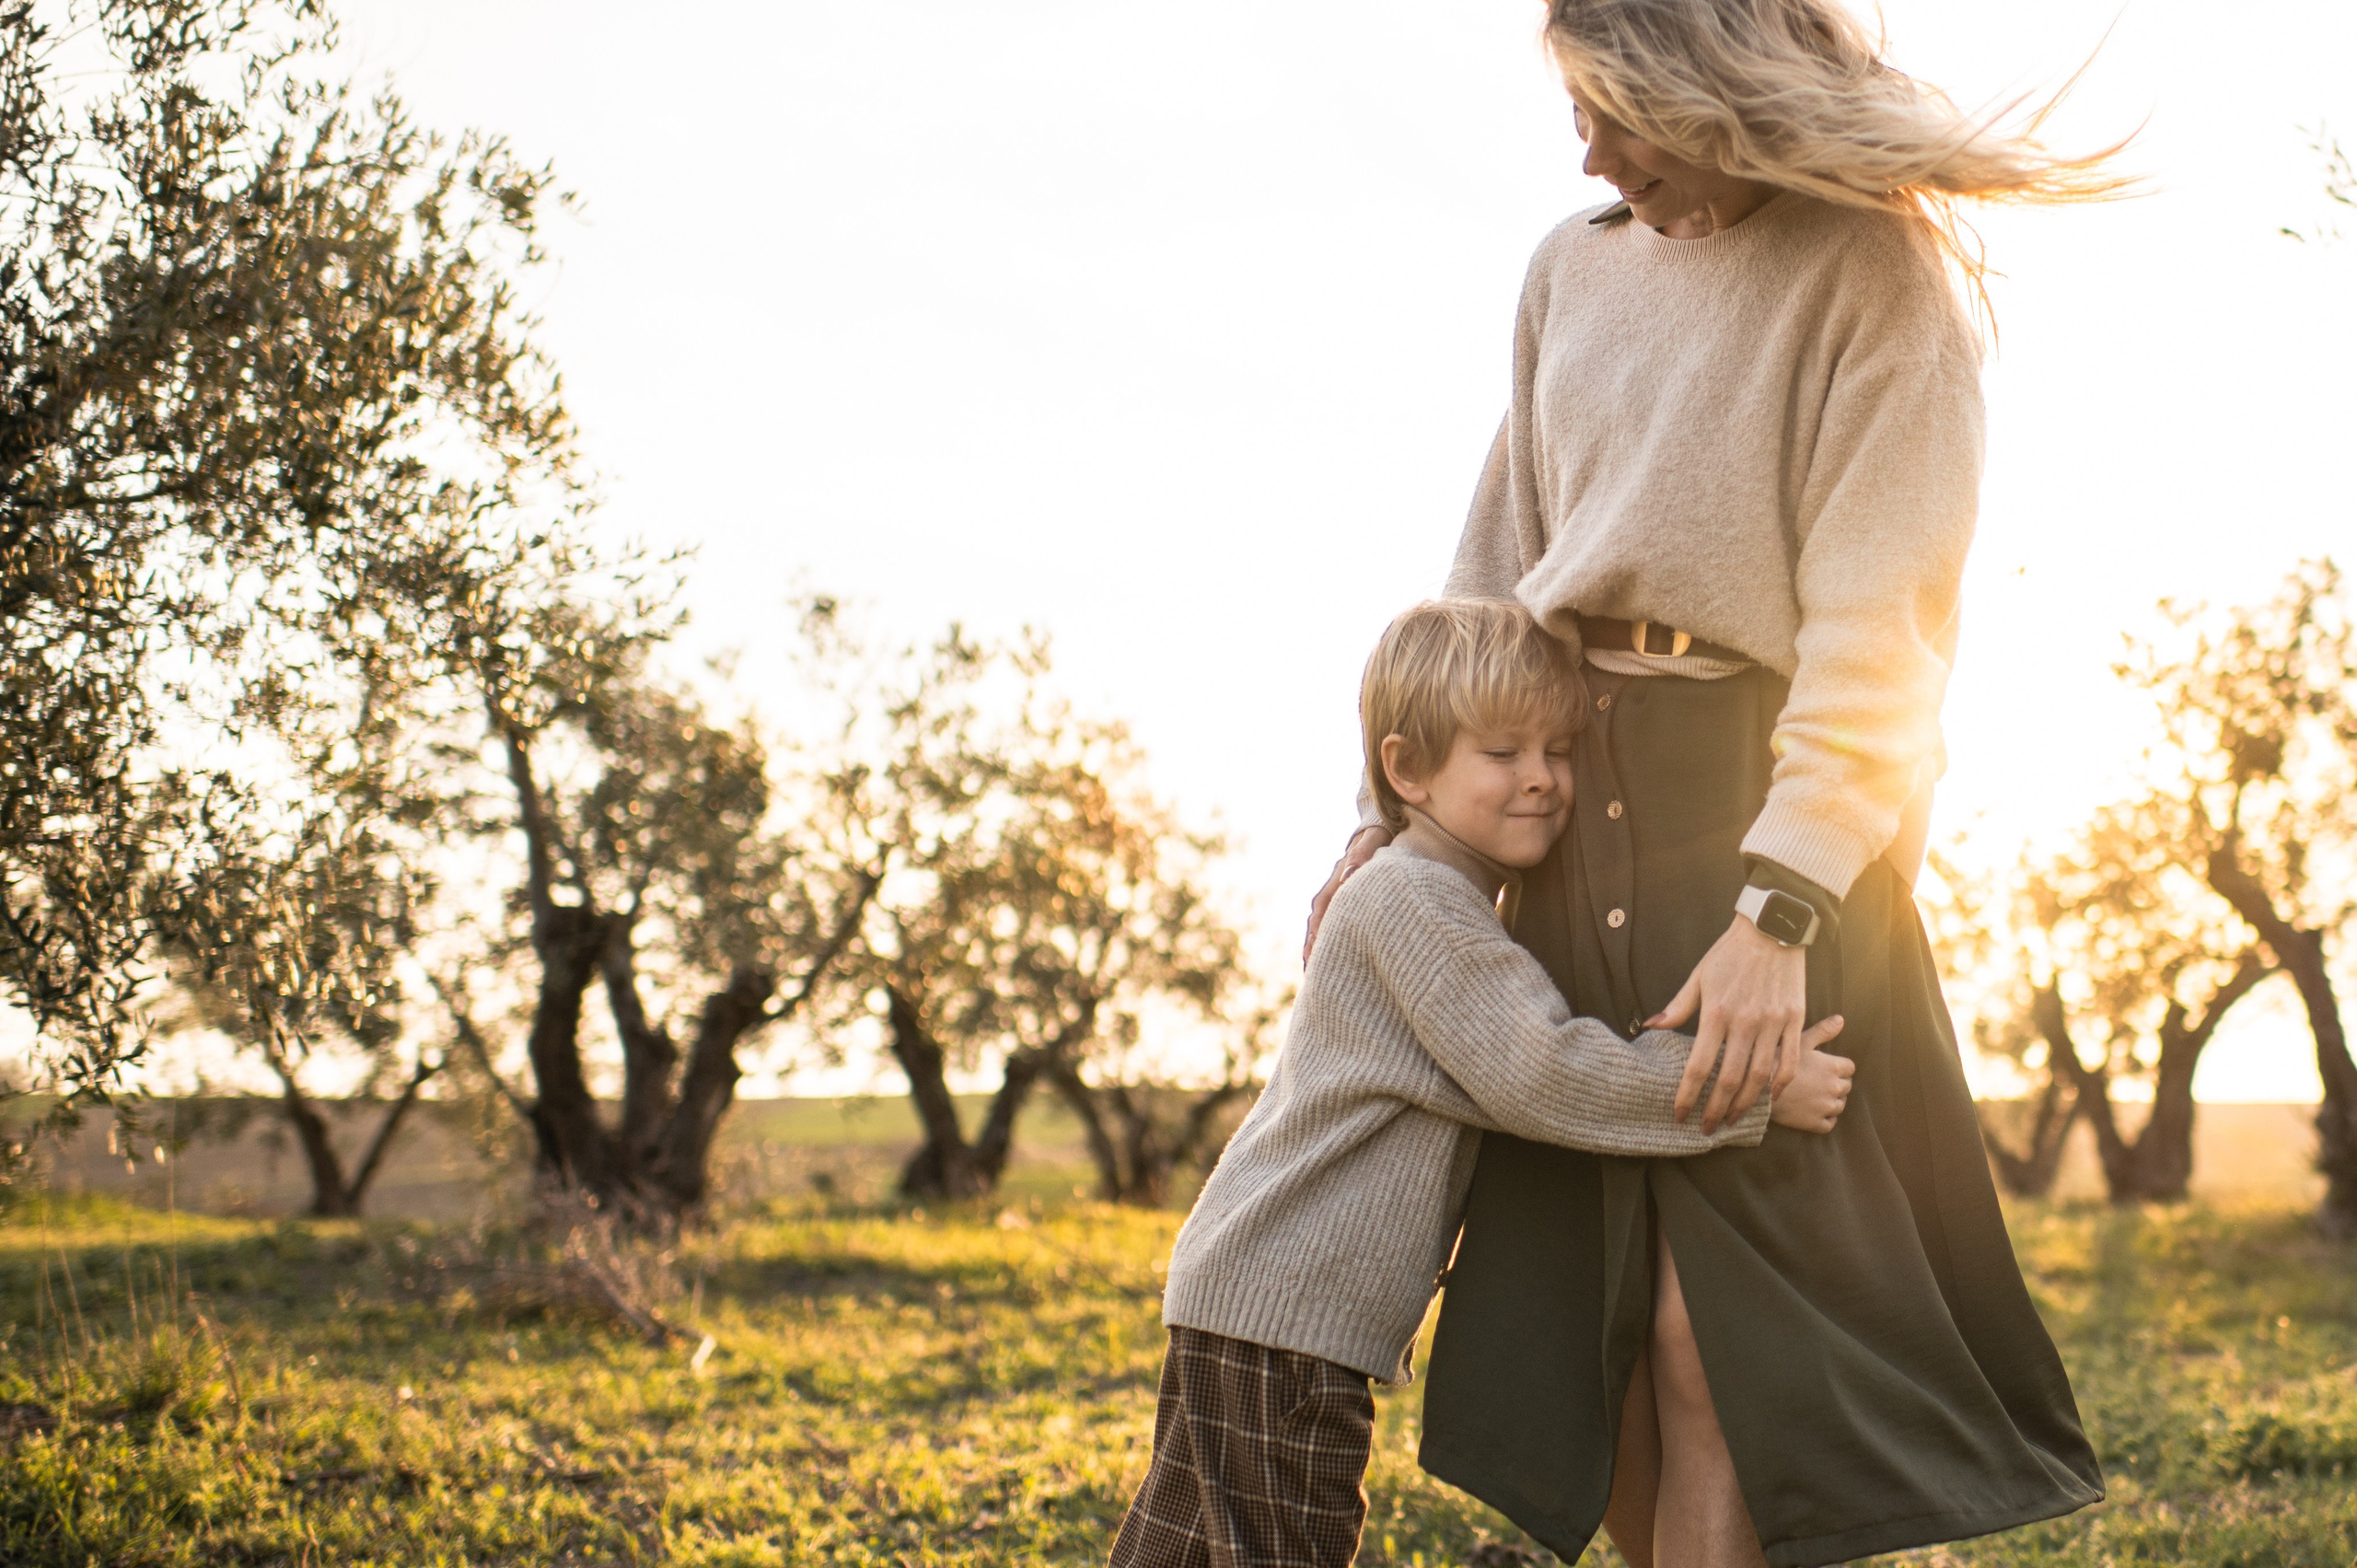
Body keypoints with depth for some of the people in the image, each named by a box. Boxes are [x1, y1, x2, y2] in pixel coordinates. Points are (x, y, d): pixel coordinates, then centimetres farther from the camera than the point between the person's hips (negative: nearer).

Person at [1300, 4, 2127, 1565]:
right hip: (1575, 802, 6)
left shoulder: (1875, 274, -5)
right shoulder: (1573, 272, 14)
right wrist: (1396, 812, 11)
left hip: (1772, 805, -6)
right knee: (1578, 1317, 5)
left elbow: (1879, 629, -14)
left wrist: (1778, 913, -23)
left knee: (1711, 1329, -11)